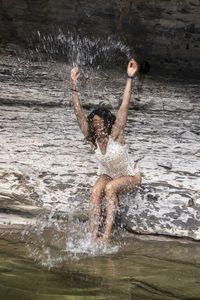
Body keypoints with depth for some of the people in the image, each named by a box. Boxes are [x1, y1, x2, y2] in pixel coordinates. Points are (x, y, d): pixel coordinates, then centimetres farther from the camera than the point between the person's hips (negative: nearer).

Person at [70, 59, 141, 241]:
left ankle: (107, 235, -30)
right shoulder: (92, 139, -12)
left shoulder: (115, 135, -23)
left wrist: (129, 78, -34)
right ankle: (94, 235, -27)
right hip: (107, 176, 4)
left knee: (110, 188, -33)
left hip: (130, 178, -4)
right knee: (96, 190, -27)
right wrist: (74, 87, -24)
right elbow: (79, 114, -19)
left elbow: (124, 106, -30)